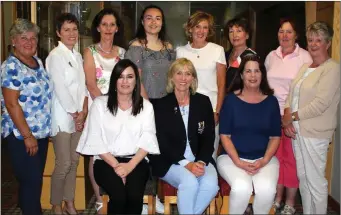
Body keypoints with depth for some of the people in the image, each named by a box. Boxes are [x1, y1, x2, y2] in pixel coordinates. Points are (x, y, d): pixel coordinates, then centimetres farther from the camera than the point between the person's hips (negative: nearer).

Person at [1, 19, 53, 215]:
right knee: (30, 182, 0)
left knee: (36, 180, 17)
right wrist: (27, 135, -20)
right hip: (22, 136, -8)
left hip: (42, 132, 8)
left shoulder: (38, 62, 10)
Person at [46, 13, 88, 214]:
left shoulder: (78, 56, 12)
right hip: (62, 117, -7)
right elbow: (60, 89, -16)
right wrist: (75, 114, -11)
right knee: (64, 164, -3)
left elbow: (82, 86, 9)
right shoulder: (55, 56, -10)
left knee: (74, 162, 11)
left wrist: (83, 112, -3)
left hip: (78, 117, 7)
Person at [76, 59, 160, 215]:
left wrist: (130, 165, -14)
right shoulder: (100, 104, 3)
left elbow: (147, 140, 0)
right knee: (119, 195, -28)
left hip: (136, 161, 1)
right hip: (106, 161, -1)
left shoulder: (146, 106, 8)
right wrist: (116, 165, -12)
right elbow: (96, 140, -3)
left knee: (135, 195, -27)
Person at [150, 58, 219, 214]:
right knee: (190, 182, -32)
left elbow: (209, 138, 5)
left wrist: (201, 162, -13)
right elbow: (163, 142, -7)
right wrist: (186, 163, -18)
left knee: (211, 184, -27)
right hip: (170, 161, -2)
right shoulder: (160, 105, -1)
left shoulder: (203, 102, 7)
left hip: (200, 159, 3)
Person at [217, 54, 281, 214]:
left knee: (267, 189, -27)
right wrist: (238, 162, -14)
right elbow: (225, 135, -2)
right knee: (242, 188, -30)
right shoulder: (231, 100, 0)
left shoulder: (271, 101, 5)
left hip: (264, 159, 2)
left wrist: (264, 161, -9)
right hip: (232, 157, -2)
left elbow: (275, 137, 7)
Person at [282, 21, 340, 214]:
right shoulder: (305, 68, 14)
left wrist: (292, 116, -12)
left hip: (315, 133, -7)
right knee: (303, 177, 15)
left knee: (315, 180, 1)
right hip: (296, 130, 7)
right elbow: (292, 95, 12)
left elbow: (320, 104, -18)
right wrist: (287, 118, -5)